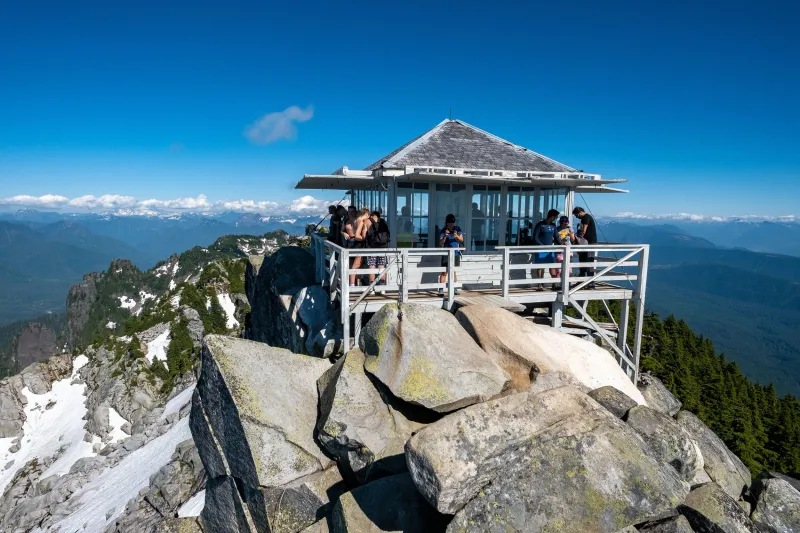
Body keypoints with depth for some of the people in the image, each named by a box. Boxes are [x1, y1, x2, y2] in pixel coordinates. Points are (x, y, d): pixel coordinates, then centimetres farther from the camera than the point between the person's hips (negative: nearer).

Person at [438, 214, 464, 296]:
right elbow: (440, 243, -10)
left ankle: (454, 288, 20)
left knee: (453, 271, 13)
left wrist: (457, 236, -23)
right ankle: (441, 290, -11)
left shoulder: (457, 229, 3)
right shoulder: (443, 231, -4)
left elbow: (461, 240, -3)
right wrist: (445, 236, -27)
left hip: (456, 253, 3)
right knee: (444, 272, -10)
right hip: (447, 254, -3)